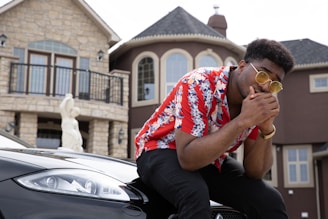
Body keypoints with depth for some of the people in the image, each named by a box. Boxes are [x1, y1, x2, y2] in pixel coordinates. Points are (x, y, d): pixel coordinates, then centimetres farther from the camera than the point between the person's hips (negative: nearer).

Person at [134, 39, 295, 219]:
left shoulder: (256, 104, -10)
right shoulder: (199, 85, -28)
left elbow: (255, 171, -10)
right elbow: (188, 158, -36)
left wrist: (267, 129, -27)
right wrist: (243, 120, -40)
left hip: (210, 161, 6)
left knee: (271, 202, -11)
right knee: (195, 194, -37)